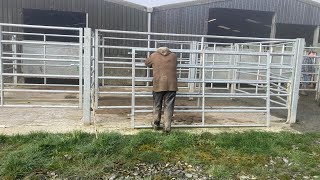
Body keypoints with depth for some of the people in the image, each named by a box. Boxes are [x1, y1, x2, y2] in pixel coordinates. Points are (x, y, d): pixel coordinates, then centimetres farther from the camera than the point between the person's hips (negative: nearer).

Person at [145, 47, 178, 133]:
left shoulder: (154, 55, 8)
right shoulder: (173, 56, 11)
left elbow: (146, 63, 23)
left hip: (158, 85, 0)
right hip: (171, 85, 1)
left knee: (157, 105, 15)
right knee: (169, 106, 6)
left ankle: (156, 124, 26)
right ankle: (167, 127, 6)